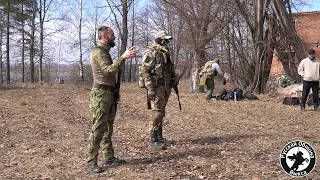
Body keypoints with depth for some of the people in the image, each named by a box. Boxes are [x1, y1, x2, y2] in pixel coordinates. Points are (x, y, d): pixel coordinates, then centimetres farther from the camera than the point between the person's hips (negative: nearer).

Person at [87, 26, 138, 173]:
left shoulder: (105, 51, 18)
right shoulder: (98, 51, -13)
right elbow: (109, 70, -27)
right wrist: (123, 57, -31)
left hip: (109, 94, 10)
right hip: (101, 94, -10)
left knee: (108, 128, 13)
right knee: (98, 128, -9)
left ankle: (109, 157, 21)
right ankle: (91, 162, -4)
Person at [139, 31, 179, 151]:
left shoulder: (165, 54, 16)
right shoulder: (151, 53, -10)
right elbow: (144, 70, -17)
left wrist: (175, 77, 9)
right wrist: (150, 88, -22)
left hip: (166, 87, 9)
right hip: (156, 87, -9)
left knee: (161, 112, 14)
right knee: (156, 113, -11)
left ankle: (159, 137, 23)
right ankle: (153, 141, -7)